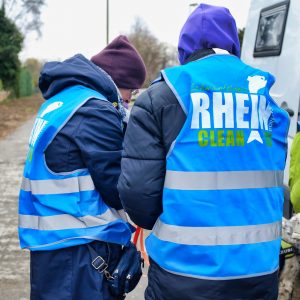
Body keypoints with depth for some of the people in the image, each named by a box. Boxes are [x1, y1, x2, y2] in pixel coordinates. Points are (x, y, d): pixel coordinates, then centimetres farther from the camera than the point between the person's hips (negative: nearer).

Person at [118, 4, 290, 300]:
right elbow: (271, 185, 7)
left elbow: (137, 187, -11)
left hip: (184, 270, -3)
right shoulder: (266, 96, 6)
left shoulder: (159, 97, -6)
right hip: (259, 268, 4)